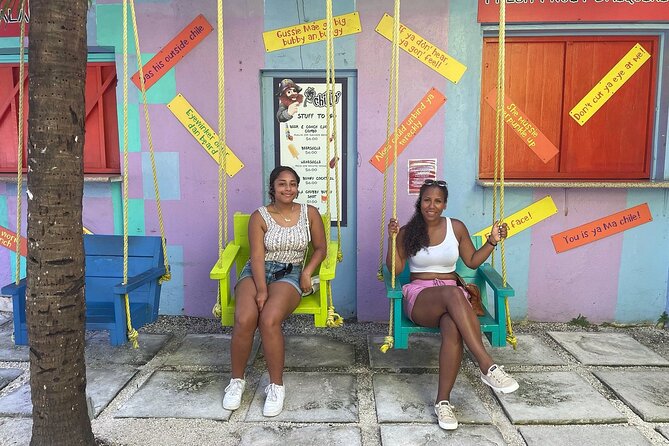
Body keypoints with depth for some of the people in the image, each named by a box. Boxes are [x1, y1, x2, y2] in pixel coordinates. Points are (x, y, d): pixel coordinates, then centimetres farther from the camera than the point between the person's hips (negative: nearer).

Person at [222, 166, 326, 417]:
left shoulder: (309, 213, 5)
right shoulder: (259, 216, 1)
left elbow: (320, 248, 12)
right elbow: (257, 256, -8)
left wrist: (308, 271, -7)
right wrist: (261, 290, -21)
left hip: (289, 274, 0)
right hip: (257, 272, 1)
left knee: (269, 320, -31)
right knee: (244, 319, -28)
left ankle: (276, 386, -13)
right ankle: (237, 381, -5)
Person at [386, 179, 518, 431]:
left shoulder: (456, 228, 9)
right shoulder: (408, 231, 4)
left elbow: (472, 261, 17)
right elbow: (395, 270, 4)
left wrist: (492, 242, 4)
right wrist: (392, 239, -8)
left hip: (451, 296, 2)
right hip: (419, 297, -2)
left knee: (453, 329, -36)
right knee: (453, 293, -39)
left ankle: (443, 401, -28)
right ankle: (488, 367, -41)